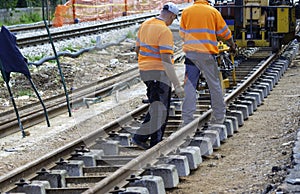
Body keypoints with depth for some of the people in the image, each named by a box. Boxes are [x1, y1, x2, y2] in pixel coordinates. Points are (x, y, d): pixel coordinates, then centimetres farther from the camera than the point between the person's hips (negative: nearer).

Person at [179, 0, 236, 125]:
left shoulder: (186, 12, 6)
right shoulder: (213, 11, 2)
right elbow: (224, 33, 9)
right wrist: (232, 45, 27)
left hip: (190, 52, 1)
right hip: (207, 53, -1)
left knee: (189, 85, 3)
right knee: (214, 85, 9)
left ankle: (187, 120, -1)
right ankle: (218, 118, 16)